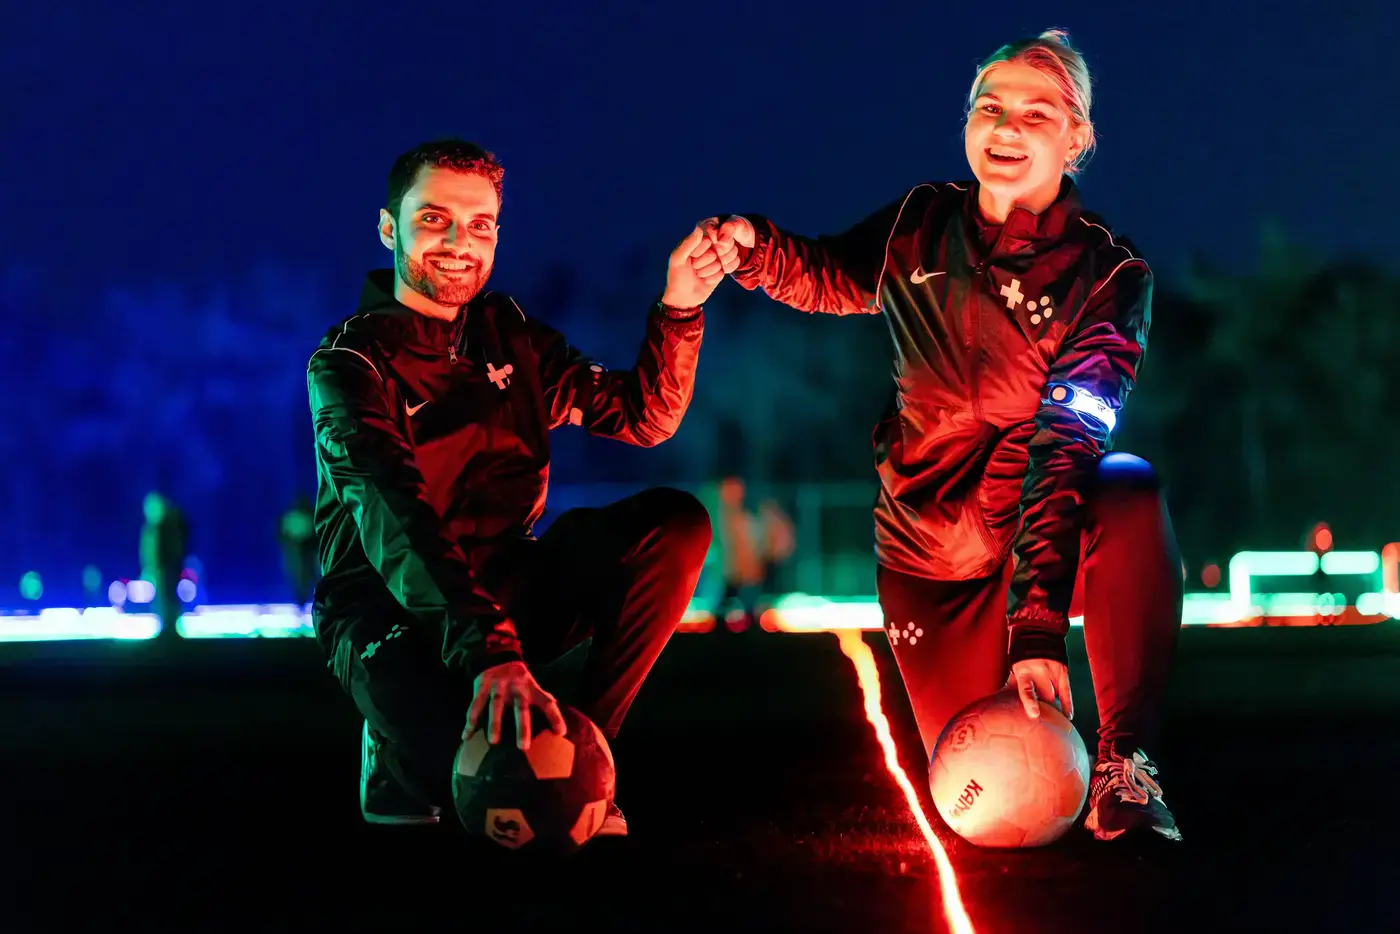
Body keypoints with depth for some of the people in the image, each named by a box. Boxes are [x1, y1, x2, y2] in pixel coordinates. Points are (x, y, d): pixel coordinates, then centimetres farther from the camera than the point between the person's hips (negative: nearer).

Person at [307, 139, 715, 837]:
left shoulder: (510, 337, 8)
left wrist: (677, 308, -14)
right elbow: (391, 515, -30)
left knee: (675, 524, -14)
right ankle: (399, 758, 3)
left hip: (505, 591, 6)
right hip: (390, 613, -6)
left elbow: (643, 414, 7)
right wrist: (487, 653, -45)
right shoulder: (349, 362, -13)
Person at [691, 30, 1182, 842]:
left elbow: (1067, 445, -29)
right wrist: (752, 248, -7)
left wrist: (1038, 620, -40)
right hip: (929, 551, 3)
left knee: (1132, 492, -39)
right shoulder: (920, 227, -5)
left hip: (1043, 535, -3)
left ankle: (1125, 769, -29)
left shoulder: (1109, 275, -16)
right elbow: (832, 279, 18)